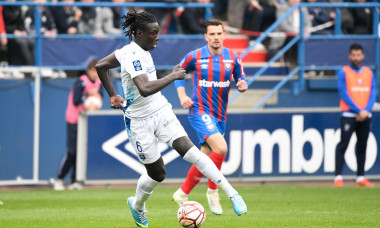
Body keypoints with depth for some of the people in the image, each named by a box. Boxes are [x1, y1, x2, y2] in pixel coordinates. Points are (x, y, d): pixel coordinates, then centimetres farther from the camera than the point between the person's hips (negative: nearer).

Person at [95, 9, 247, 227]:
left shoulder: (137, 50, 4)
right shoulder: (133, 56, -22)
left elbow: (101, 66, 17)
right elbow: (145, 89, -38)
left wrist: (113, 95, 22)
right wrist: (173, 76, -28)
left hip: (160, 111, 7)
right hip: (140, 121, -7)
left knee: (189, 150, -13)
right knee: (157, 173, 4)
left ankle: (232, 193, -20)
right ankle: (137, 205, 37)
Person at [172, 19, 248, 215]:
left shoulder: (233, 58, 2)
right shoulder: (195, 57, -6)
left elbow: (240, 79, 10)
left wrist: (243, 85, -14)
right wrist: (182, 95, -5)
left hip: (219, 115, 5)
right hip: (200, 111, -5)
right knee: (221, 148, -24)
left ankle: (182, 194, 24)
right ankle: (213, 191, -8)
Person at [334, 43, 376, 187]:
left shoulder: (368, 73, 12)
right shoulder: (344, 73, -1)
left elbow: (372, 93, 6)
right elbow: (344, 94, -9)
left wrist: (366, 111, -10)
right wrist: (358, 111, -16)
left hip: (365, 115, 4)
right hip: (349, 115, -4)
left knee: (362, 147, 6)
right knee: (343, 145, -9)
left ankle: (360, 178, 11)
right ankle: (338, 177, -11)